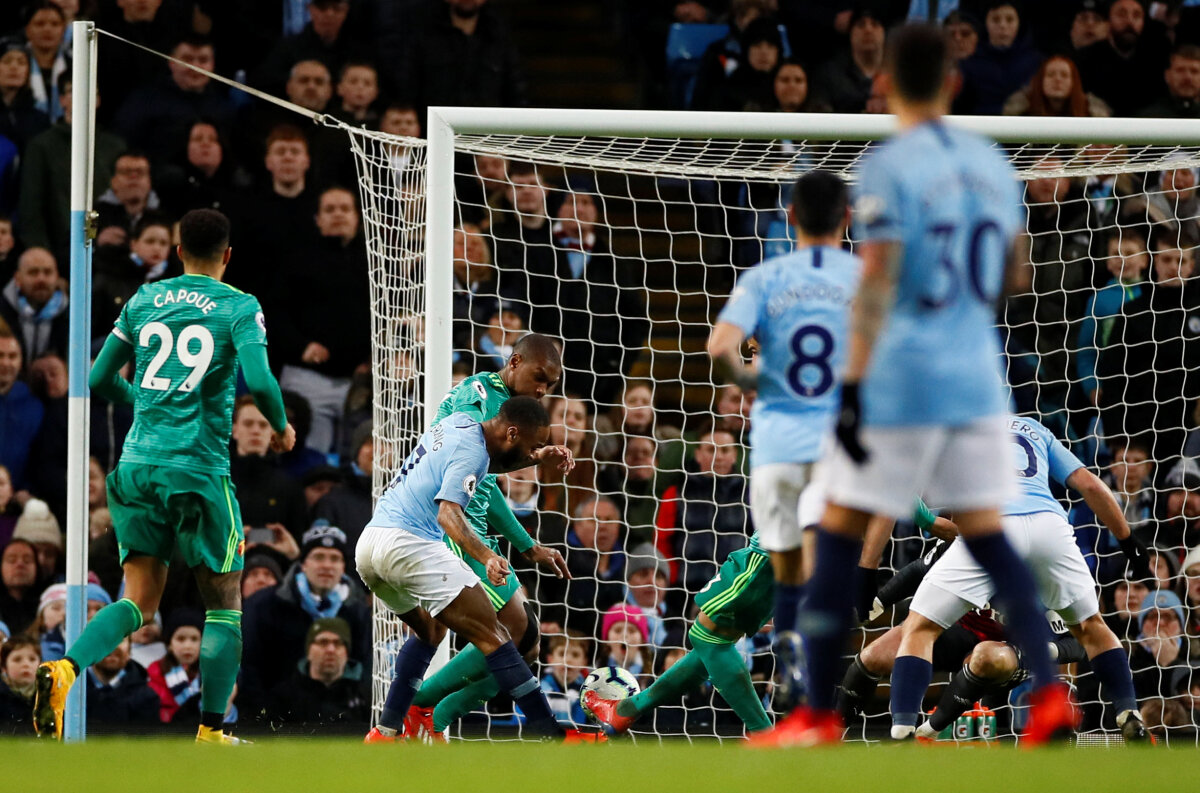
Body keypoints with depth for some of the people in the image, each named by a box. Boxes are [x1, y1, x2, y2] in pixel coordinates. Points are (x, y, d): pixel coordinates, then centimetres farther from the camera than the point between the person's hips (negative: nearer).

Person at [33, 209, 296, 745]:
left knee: (139, 603, 7)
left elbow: (99, 379, 16)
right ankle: (211, 732, 4)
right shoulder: (239, 308, 0)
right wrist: (282, 428, 5)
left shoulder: (144, 301, 12)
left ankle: (65, 669, -19)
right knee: (224, 604, 9)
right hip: (201, 469, -4)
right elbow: (259, 380, -15)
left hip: (138, 464, 4)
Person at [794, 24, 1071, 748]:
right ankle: (1050, 692, -5)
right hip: (977, 384, 6)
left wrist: (853, 388, -16)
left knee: (840, 534, 3)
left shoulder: (889, 169, -10)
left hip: (900, 382, -6)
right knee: (988, 538, 9)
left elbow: (876, 287, -16)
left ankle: (819, 715, 3)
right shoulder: (993, 165, 9)